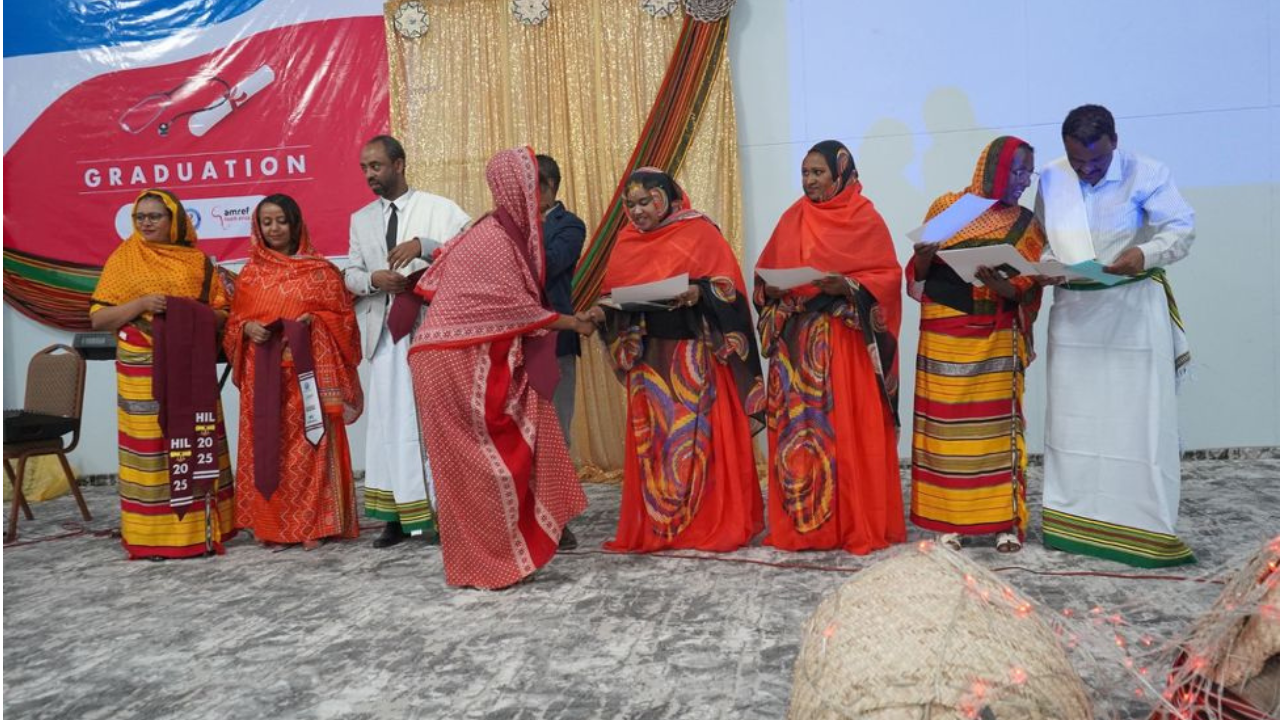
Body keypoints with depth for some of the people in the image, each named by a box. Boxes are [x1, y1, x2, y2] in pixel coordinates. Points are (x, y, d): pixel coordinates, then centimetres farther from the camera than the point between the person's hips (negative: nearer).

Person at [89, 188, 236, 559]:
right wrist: (140, 304, -15)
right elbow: (98, 318, 0)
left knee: (196, 444, 3)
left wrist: (194, 313, -11)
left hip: (191, 366, 2)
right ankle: (153, 534, 6)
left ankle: (200, 527, 11)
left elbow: (221, 313, 9)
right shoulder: (124, 259, 5)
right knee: (150, 447, -1)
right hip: (143, 369, -1)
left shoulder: (198, 261, 9)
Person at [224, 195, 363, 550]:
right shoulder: (249, 273, 13)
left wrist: (312, 322, -13)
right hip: (263, 374, 3)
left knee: (309, 446, -4)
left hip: (307, 371, -3)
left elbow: (342, 316, 3)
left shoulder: (319, 270, 4)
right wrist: (247, 328, -5)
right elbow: (234, 321, 15)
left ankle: (313, 524, 3)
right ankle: (269, 524, 12)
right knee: (266, 446, 3)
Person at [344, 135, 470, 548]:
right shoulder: (360, 220, 18)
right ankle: (398, 515, 10)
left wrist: (422, 244, -23)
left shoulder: (438, 209, 2)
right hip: (386, 332, 5)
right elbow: (350, 275, 15)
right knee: (390, 420, 3)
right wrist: (373, 279, -7)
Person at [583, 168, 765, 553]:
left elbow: (728, 285, -7)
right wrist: (602, 311, -7)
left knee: (699, 434, -3)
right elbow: (615, 292, 13)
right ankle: (655, 526, 13)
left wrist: (699, 292, -25)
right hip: (648, 354, 5)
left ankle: (714, 524, 6)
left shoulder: (701, 232, -4)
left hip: (694, 354, -5)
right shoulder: (627, 240, 11)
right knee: (652, 438, 6)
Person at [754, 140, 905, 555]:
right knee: (795, 431, 5)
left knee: (850, 431, -3)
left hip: (844, 341, -4)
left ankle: (859, 525, 6)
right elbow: (765, 270, 16)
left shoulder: (865, 218, 0)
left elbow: (888, 274, -4)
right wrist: (770, 289, -6)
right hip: (795, 341, 4)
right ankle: (797, 524, 14)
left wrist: (848, 286, -19)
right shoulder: (792, 218, 13)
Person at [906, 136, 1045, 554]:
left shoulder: (1026, 225, 10)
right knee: (948, 426, 1)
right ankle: (949, 520, 8)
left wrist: (1004, 286, -21)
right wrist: (923, 257, -19)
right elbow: (919, 273, 4)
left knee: (999, 426, 1)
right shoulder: (947, 207, 5)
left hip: (996, 341, 2)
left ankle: (1006, 520, 8)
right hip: (945, 338, -1)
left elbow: (1029, 287, 1)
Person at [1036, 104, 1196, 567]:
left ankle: (1145, 525, 7)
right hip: (1073, 311, 3)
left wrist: (1146, 254, -27)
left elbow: (1182, 228, -7)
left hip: (1134, 310, -3)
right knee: (1073, 416, 7)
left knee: (1138, 418, -2)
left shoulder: (1147, 173, -8)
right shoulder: (1050, 179, 2)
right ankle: (1076, 519, 17)